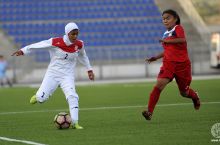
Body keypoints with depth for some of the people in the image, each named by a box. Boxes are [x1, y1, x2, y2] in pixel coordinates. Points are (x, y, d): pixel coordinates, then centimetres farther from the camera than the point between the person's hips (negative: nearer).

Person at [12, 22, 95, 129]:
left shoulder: (79, 44, -4)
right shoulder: (55, 42, -15)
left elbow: (83, 56, 17)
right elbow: (38, 45, -5)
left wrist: (89, 69, 21)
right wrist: (23, 51, -3)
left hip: (67, 76, 1)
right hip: (53, 74, -1)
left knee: (72, 97, -19)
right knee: (41, 98, -10)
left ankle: (75, 123, -13)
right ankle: (38, 96, 29)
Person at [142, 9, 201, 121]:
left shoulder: (178, 28, -6)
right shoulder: (166, 34, 14)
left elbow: (182, 39, -27)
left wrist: (167, 41, -21)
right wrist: (156, 57, 15)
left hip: (182, 64, -4)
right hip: (168, 63, 4)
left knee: (184, 92, 10)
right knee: (159, 84, -21)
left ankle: (195, 97, 47)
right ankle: (149, 111, -26)